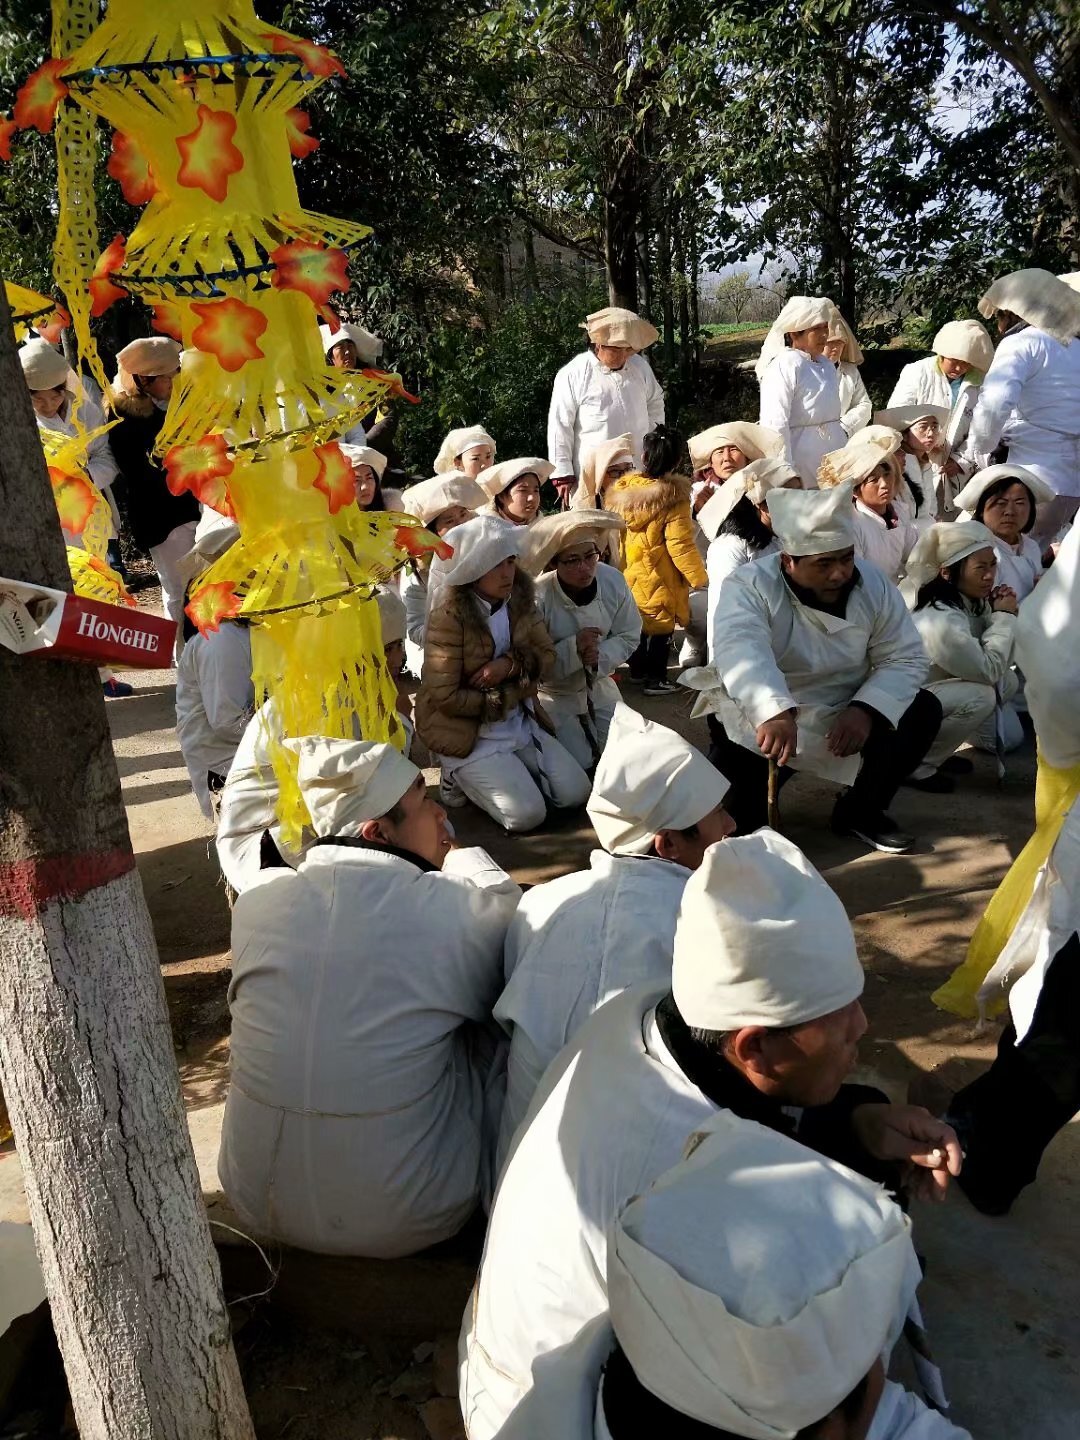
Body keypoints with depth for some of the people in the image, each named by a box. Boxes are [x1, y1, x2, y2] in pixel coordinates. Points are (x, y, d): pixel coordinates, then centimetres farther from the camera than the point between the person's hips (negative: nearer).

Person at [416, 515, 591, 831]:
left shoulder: (519, 597, -3)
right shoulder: (449, 616, -23)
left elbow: (546, 656, 2)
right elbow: (444, 697, -24)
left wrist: (511, 665, -22)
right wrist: (516, 691, -15)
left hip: (520, 723, 7)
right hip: (468, 734, -6)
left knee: (576, 793, 0)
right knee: (527, 814, -16)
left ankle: (497, 772, 19)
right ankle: (462, 774, 9)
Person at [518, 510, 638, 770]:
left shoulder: (614, 581, -18)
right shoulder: (537, 598, -31)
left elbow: (629, 636, -7)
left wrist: (601, 655, -26)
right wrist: (573, 648, -38)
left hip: (598, 685, 4)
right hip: (553, 693, -4)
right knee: (579, 764, -6)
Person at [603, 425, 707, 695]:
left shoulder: (620, 491, -1)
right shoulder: (673, 498, -18)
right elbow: (680, 544, -19)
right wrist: (698, 577, -9)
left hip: (627, 574, 6)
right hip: (659, 578, -6)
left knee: (635, 622, 19)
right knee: (662, 627, 5)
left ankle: (637, 669, 32)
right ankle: (656, 678, 7)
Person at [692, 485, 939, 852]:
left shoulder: (874, 585, -7)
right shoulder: (748, 587, -21)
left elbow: (905, 658, -7)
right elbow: (741, 653, -41)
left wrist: (866, 709, -27)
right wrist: (775, 713, -61)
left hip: (847, 717, 4)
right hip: (763, 721, -4)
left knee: (923, 709, -15)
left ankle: (861, 810, 5)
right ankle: (741, 830, 16)